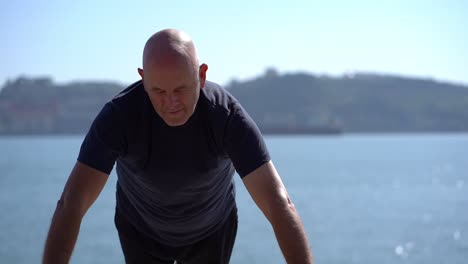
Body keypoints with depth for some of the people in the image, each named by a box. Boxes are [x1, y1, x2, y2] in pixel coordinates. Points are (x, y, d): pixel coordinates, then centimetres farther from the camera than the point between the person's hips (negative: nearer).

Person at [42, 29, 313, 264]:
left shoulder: (229, 116, -36)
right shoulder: (118, 115, -37)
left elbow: (280, 204, -42)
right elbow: (70, 204, -42)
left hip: (211, 229, 0)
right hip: (141, 229, 0)